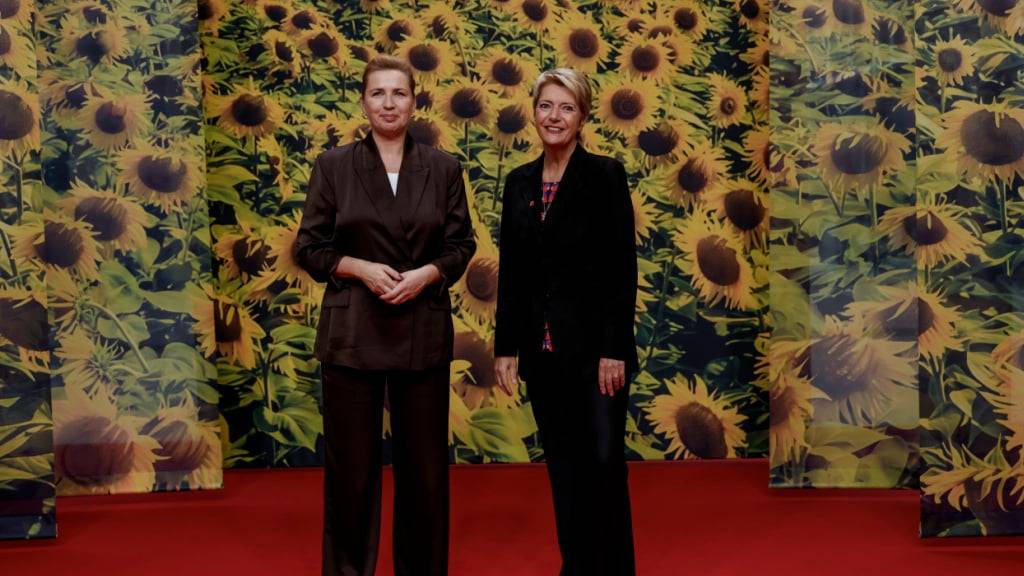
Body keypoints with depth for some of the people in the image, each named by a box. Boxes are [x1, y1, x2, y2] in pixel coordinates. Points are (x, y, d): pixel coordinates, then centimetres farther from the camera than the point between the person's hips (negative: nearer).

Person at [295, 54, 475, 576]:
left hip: (423, 331, 1)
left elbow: (461, 245, 6)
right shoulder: (333, 166, 1)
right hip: (352, 331, -1)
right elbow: (309, 247, 2)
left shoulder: (443, 168, 5)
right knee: (351, 461, 4)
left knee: (423, 460, 7)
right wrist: (360, 268, -14)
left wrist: (426, 274, -12)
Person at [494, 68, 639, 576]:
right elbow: (510, 272, 10)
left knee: (603, 460, -1)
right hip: (542, 346, 5)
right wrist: (505, 347, 6)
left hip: (593, 342, -5)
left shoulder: (605, 175, -6)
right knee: (562, 464, 11)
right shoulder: (519, 182, 9)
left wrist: (614, 349, -15)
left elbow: (623, 269, -10)